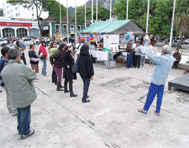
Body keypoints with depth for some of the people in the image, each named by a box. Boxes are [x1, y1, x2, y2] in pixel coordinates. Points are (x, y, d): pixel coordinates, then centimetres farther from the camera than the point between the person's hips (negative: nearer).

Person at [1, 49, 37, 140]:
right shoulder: (21, 67, -23)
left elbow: (6, 84, 7)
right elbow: (33, 76, -13)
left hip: (13, 97, 7)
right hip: (25, 97, -6)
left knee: (19, 114, 25)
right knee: (25, 114, 12)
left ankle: (20, 129, 43)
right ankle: (25, 133, 28)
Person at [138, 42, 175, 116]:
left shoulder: (162, 58, -24)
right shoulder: (171, 59, -1)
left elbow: (149, 55, -25)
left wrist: (148, 45, -14)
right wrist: (165, 46, 16)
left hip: (156, 81, -7)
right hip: (163, 81, 7)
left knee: (150, 95, 5)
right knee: (160, 96, 14)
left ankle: (145, 109, 20)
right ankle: (157, 111, 24)